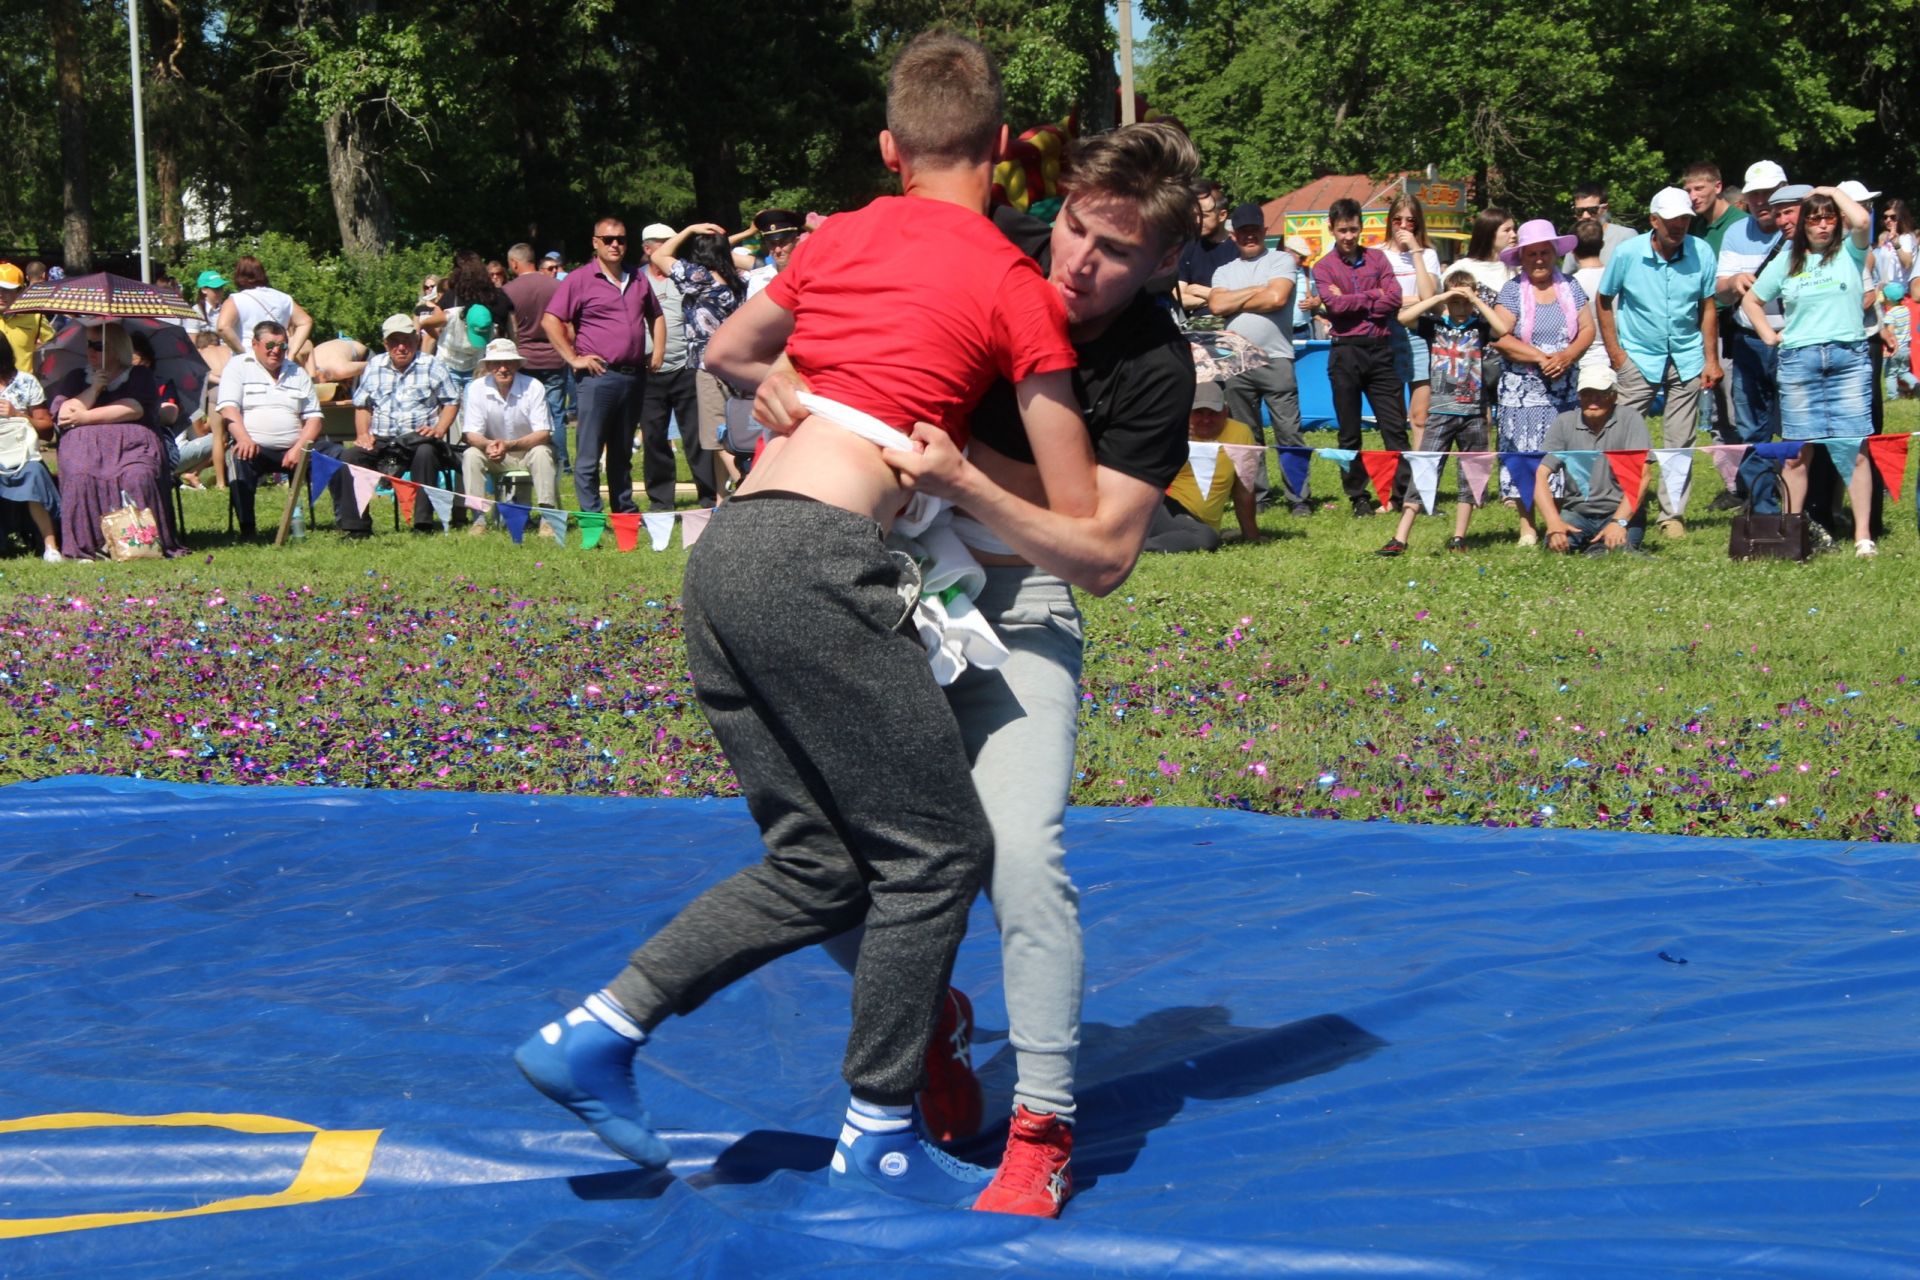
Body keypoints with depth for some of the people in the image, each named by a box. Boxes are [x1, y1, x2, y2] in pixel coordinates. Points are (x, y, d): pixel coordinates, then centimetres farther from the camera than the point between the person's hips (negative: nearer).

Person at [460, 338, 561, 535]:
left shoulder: (534, 387, -17)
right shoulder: (476, 388, -11)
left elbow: (543, 434, -20)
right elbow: (471, 434, -11)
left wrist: (509, 445, -36)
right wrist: (488, 445, -36)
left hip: (528, 451, -2)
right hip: (495, 458, 2)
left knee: (542, 453, -32)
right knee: (471, 455, -26)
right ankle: (478, 518, -25)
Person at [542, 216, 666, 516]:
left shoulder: (638, 279, 15)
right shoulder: (580, 280, -3)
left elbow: (656, 316, 29)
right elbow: (550, 321, -8)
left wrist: (658, 350, 14)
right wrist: (573, 358, -11)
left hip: (634, 376, 6)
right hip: (598, 376, -6)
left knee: (622, 452, 15)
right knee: (589, 454, -5)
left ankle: (625, 511, 21)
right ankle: (590, 515, -3)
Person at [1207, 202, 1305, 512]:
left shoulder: (1281, 260, 6)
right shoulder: (1224, 271, 17)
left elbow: (1277, 298, -11)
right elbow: (1216, 305, -1)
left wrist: (1235, 301, 1)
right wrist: (1256, 291, -3)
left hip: (1275, 359, -4)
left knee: (1289, 432, -7)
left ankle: (1298, 498, -5)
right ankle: (1253, 496, 15)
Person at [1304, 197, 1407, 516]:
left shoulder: (1377, 259, 9)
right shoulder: (1324, 267, 5)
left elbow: (1394, 299, -4)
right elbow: (1334, 304, -12)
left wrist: (1351, 303, -7)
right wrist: (1373, 296, -5)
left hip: (1379, 349, 1)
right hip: (1345, 353, -1)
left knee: (1395, 426, -1)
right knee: (1349, 433, 5)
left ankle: (1404, 493, 3)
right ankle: (1358, 497, 12)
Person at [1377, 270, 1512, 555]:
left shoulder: (1480, 328, 4)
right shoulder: (1435, 325, 3)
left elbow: (1503, 328, -17)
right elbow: (1404, 317, -13)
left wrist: (1476, 301, -11)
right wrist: (1441, 297, -12)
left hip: (1474, 414, 2)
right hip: (1441, 412, -2)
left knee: (1470, 478, 7)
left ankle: (1458, 538, 17)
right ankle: (1400, 539, -11)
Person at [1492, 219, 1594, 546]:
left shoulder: (1569, 288, 10)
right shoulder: (1512, 291, 1)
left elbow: (1587, 328, 6)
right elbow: (1501, 337, -8)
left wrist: (1568, 355, -13)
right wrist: (1541, 357, -15)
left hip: (1564, 390, 3)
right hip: (1522, 390, -3)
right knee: (1523, 453, -5)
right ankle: (1527, 527, 1)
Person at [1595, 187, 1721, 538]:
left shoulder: (1701, 253, -6)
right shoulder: (1628, 254, -10)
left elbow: (1708, 307, 3)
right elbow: (1604, 301, 1)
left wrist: (1711, 359, 1)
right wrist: (1615, 354, -3)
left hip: (1686, 359, 2)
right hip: (1639, 357, -1)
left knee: (1680, 443, 5)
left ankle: (1673, 514, 14)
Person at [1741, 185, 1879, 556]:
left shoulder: (1850, 253, 6)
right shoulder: (1787, 261, 12)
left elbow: (1862, 220, -14)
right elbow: (1751, 300, 21)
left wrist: (1833, 191, 1)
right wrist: (1769, 335, 9)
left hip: (1850, 358, -1)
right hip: (1799, 361, 2)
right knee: (1797, 452, 3)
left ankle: (1863, 535, -3)